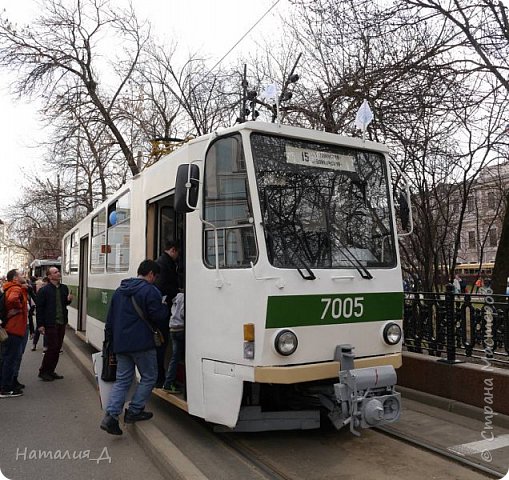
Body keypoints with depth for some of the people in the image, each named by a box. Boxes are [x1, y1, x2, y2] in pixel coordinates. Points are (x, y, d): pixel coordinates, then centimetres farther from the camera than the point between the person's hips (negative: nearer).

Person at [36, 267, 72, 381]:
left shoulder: (64, 288, 8)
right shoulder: (44, 290, -9)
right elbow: (39, 308, -9)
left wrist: (69, 300, -2)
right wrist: (40, 325, -13)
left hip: (61, 323, 6)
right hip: (50, 324, -6)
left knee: (58, 348, 10)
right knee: (52, 347, -4)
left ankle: (51, 371, 23)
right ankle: (43, 372, 12)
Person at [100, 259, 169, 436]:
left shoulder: (119, 290, 14)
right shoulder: (150, 290, -12)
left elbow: (110, 317, 17)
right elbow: (157, 316, -16)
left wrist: (110, 338, 22)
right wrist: (165, 307, 4)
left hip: (120, 344, 7)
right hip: (142, 344, -7)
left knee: (122, 380, 11)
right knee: (149, 377, 11)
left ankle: (111, 415, 0)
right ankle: (134, 411, 11)